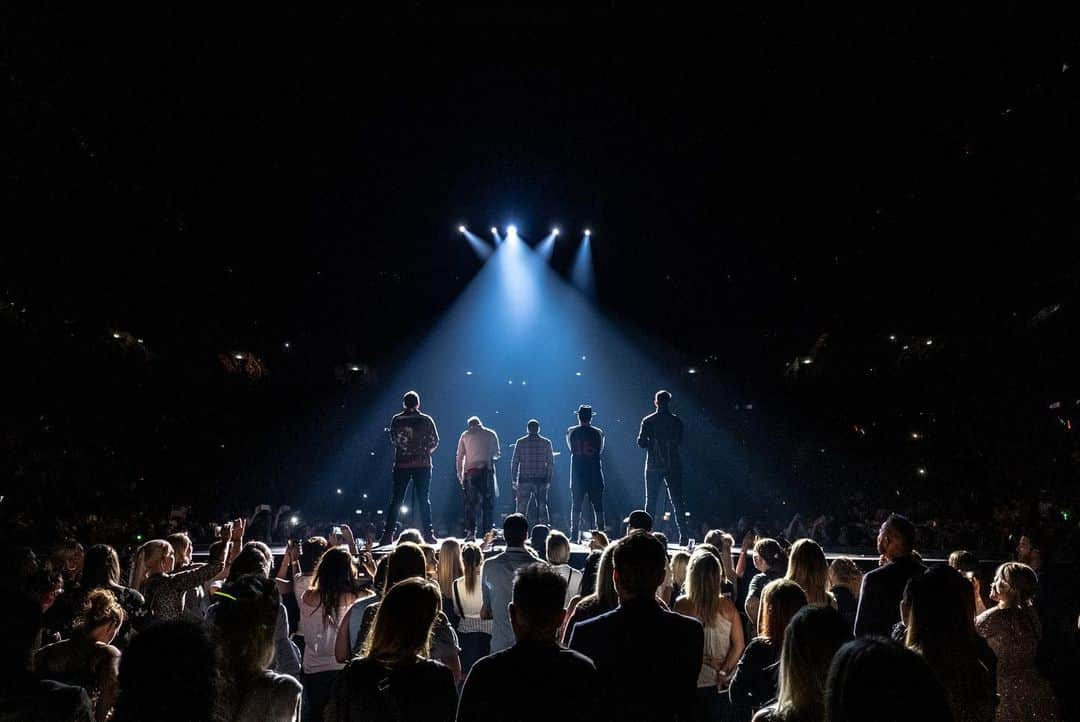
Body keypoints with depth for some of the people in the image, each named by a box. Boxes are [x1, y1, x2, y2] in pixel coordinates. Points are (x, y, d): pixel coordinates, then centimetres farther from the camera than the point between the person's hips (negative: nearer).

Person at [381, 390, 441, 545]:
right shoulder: (426, 420, -1)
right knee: (424, 500, 3)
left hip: (401, 464, 1)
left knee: (396, 500, 5)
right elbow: (435, 442, 0)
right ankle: (428, 534, 0)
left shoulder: (396, 420, 1)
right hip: (422, 464, -1)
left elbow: (393, 440, 9)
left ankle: (388, 534, 1)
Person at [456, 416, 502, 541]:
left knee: (470, 502, 2)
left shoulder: (465, 435, 8)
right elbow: (497, 454, 14)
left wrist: (460, 474, 8)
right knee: (488, 503, 5)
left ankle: (470, 532, -7)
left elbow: (460, 456, 4)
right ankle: (486, 533, 2)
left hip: (471, 471, 0)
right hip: (487, 470, 0)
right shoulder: (491, 434, 10)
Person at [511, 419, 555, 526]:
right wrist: (549, 480, 4)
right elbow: (551, 463, 0)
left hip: (524, 480, 0)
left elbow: (514, 462, 0)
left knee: (522, 508, 5)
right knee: (542, 507, 8)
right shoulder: (546, 442, 1)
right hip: (541, 480, 1)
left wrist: (514, 480, 5)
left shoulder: (520, 442, 1)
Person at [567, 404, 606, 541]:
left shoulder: (571, 432, -1)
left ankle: (574, 535, 5)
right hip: (595, 475, 0)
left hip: (577, 475, 1)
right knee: (597, 506, 7)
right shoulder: (598, 432, -2)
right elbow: (601, 451, 11)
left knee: (575, 506, 7)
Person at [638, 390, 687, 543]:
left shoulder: (647, 421, -2)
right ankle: (682, 536, -1)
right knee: (676, 502, 4)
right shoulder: (677, 421, -1)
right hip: (673, 466, 0)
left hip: (653, 466, 0)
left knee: (650, 502, 7)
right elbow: (679, 442, 2)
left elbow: (641, 443, -4)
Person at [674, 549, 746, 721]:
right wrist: (723, 671, -3)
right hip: (721, 683, 2)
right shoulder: (727, 605, -9)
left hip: (691, 681, -2)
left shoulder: (681, 605, -15)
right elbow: (739, 645, -6)